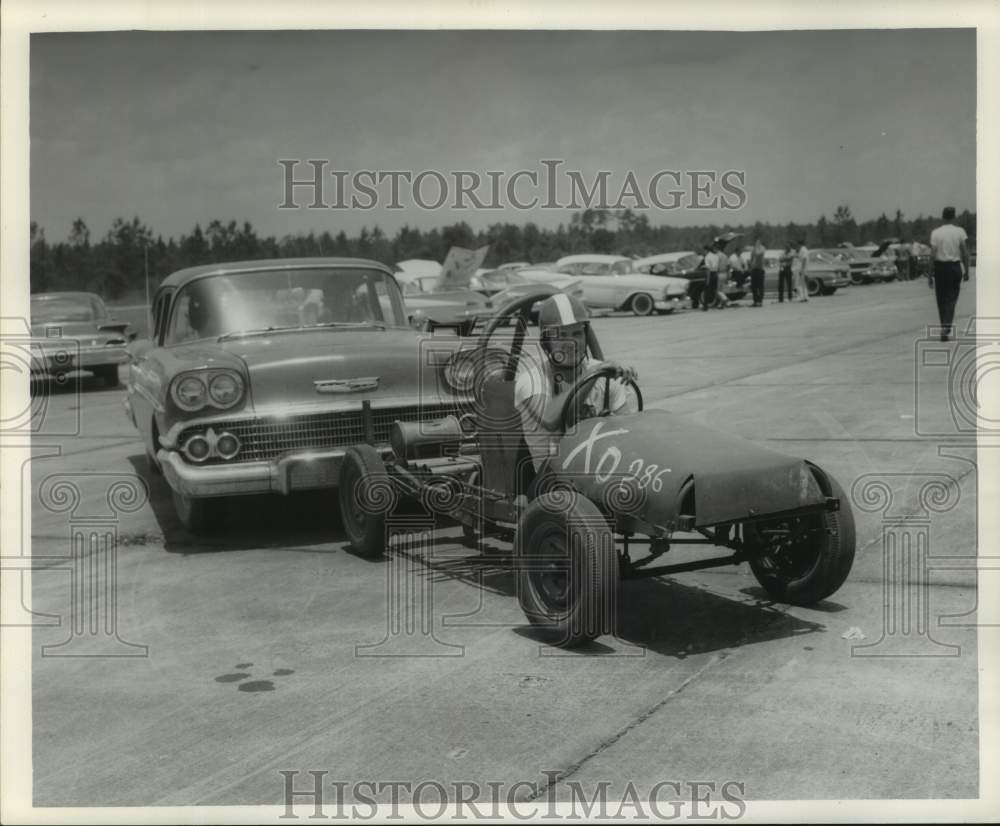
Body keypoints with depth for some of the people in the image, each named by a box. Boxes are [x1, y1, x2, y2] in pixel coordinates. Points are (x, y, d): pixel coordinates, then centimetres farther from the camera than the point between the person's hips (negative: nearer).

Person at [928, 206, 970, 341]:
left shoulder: (935, 233, -3)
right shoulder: (960, 231, -2)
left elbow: (932, 254, -6)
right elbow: (965, 253, -4)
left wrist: (930, 274, -1)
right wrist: (966, 271, 4)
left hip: (940, 267, 0)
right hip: (955, 267, 0)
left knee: (941, 300, 12)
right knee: (951, 300, 4)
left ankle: (944, 328, 19)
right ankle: (946, 328, -11)